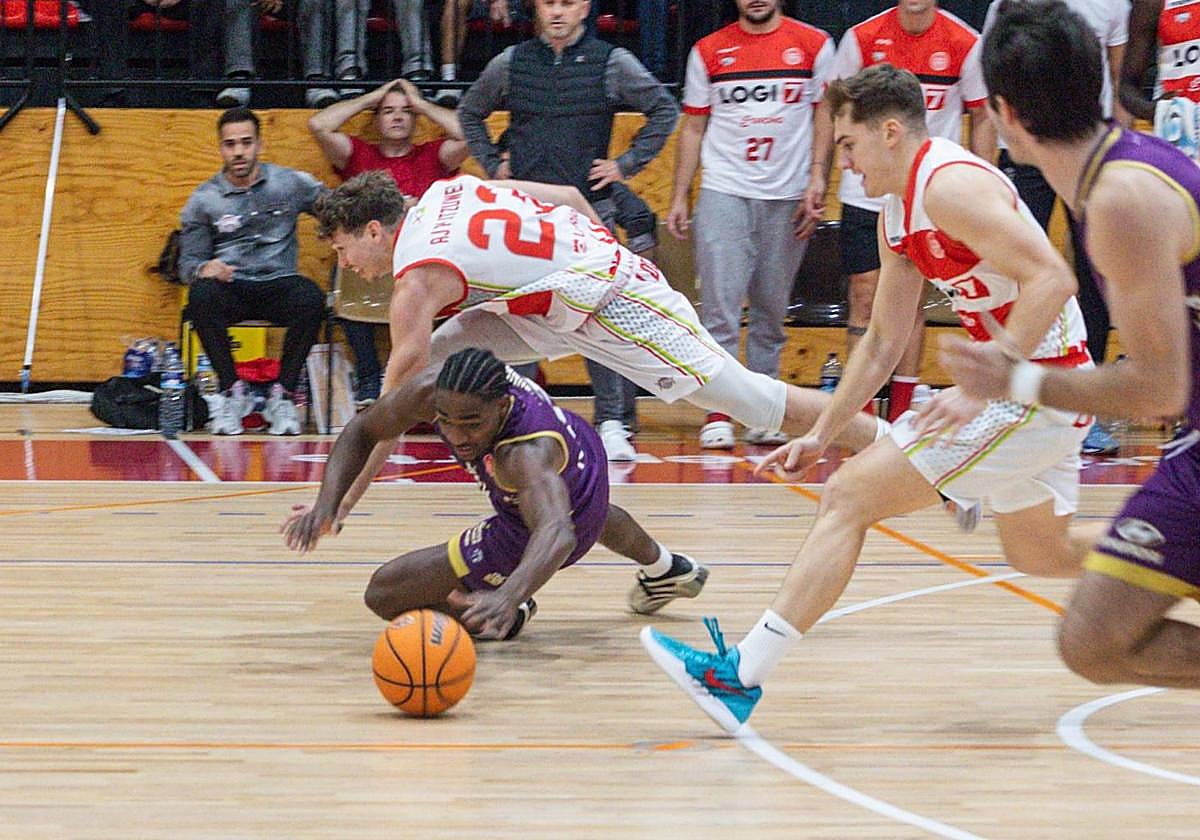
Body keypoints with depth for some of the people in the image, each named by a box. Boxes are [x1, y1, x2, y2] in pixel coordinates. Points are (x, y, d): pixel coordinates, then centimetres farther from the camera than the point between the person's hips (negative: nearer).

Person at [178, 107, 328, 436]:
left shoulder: (290, 184, 8)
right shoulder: (203, 200, 8)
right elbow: (188, 261, 7)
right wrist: (204, 268, -19)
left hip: (278, 284, 0)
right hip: (230, 290, 0)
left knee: (312, 299, -34)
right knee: (201, 295, -35)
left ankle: (282, 394, -18)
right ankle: (233, 392, -18)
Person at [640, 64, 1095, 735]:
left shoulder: (951, 184, -17)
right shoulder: (899, 215, 14)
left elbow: (1052, 278, -26)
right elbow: (883, 342, 21)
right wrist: (820, 436, 18)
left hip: (1036, 389, -10)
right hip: (1027, 387, 10)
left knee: (851, 496, -11)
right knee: (1041, 557, 26)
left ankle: (742, 678, -11)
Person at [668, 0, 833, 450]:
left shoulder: (814, 45, 5)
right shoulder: (708, 51, 8)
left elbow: (825, 114, 7)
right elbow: (693, 127, 12)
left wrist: (817, 179, -5)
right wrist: (679, 197, 6)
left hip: (787, 199, 0)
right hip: (724, 192, 0)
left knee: (772, 311, 5)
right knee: (721, 306, -8)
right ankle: (718, 413, -7)